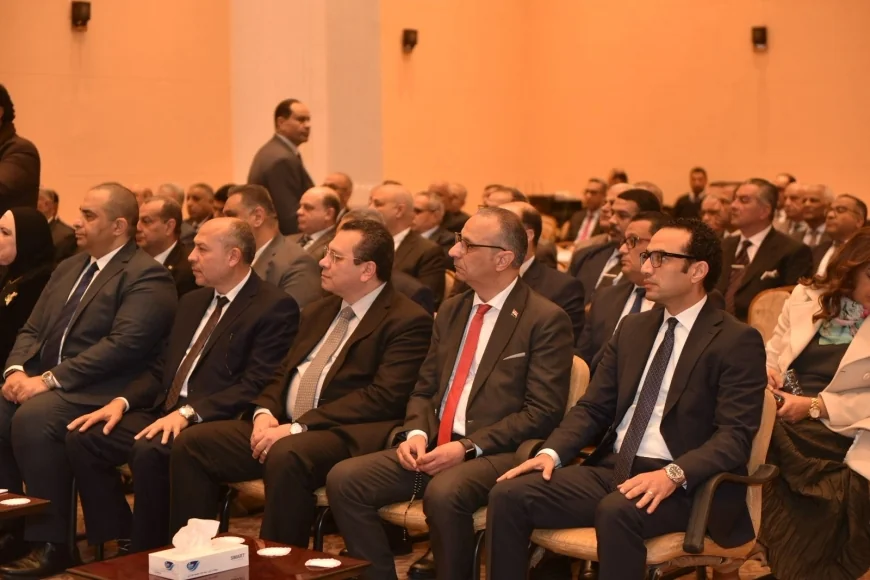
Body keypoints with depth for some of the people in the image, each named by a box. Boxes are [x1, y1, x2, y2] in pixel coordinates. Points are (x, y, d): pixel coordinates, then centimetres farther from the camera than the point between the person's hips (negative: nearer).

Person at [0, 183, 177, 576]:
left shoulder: (146, 277, -8)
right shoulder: (69, 268, 20)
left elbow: (123, 344, -20)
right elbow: (32, 330, 19)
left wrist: (50, 379, -22)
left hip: (100, 393, -8)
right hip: (43, 381, 8)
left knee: (32, 418, -32)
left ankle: (50, 543, -21)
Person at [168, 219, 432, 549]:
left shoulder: (408, 321, -5)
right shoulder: (318, 313, 21)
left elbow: (384, 397, -16)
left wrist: (298, 427, -19)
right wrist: (265, 412, -1)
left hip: (342, 435, -8)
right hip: (283, 426, 8)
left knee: (285, 457, -37)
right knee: (191, 444, -6)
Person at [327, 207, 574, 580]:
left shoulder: (546, 319, -5)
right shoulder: (451, 311, 16)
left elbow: (543, 412, -11)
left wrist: (467, 447, -18)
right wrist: (417, 433, -4)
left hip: (495, 453, -6)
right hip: (434, 446, 7)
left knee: (443, 493, -36)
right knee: (343, 479, -13)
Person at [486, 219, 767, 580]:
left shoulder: (738, 341, -4)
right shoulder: (632, 328, 17)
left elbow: (735, 436, -13)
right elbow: (593, 407, 16)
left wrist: (674, 475, -29)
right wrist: (552, 452, -4)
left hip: (682, 486, -6)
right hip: (611, 468, 6)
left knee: (616, 511, -37)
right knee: (509, 494, -15)